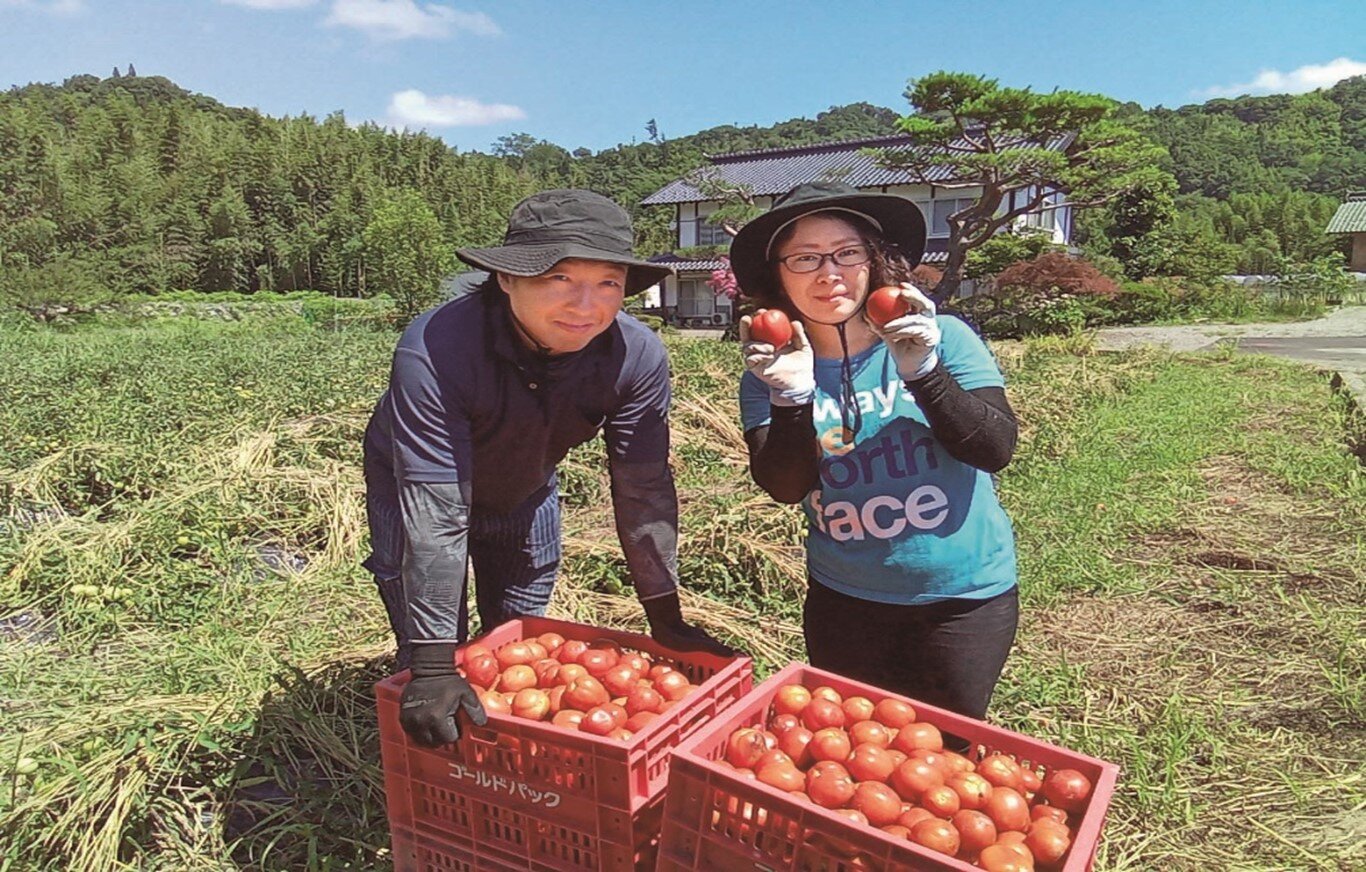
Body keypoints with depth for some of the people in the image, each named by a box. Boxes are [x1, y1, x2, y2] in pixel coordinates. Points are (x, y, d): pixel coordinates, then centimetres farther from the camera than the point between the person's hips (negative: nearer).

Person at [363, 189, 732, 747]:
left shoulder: (637, 356, -29)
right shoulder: (435, 350, -40)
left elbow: (644, 490, -20)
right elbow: (436, 514, -38)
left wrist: (666, 620, -15)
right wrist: (434, 667, -35)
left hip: (526, 492, 4)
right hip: (412, 487, -3)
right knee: (436, 661, -1)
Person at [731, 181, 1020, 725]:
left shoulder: (944, 339, -12)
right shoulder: (771, 372, -7)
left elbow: (996, 449, -18)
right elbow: (785, 487, -16)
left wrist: (923, 373, -31)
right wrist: (793, 397, -32)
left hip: (966, 596, -1)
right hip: (844, 602, 2)